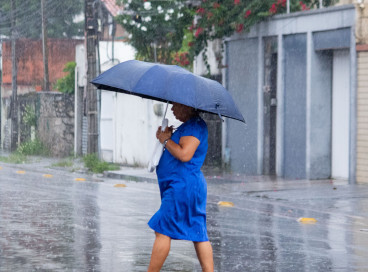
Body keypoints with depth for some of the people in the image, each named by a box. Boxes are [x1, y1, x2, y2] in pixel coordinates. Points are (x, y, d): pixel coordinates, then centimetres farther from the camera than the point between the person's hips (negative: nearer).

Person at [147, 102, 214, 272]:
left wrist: (166, 140, -10)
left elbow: (184, 154, -25)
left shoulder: (195, 126, -14)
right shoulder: (187, 126, 20)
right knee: (198, 234, 7)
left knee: (163, 231, -6)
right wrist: (165, 136, 5)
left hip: (183, 185, -11)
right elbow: (174, 152, 23)